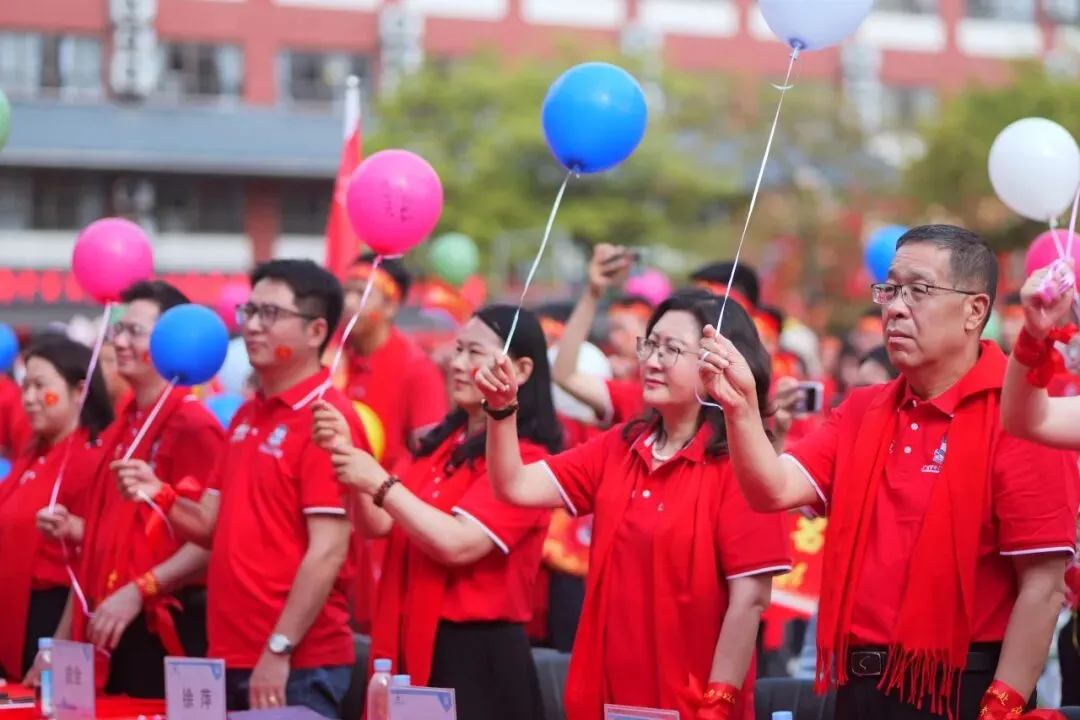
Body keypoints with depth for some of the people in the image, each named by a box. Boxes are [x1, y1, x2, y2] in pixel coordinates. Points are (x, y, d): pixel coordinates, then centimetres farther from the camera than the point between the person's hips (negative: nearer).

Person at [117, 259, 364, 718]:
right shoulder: (246, 417, 14)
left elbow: (328, 551, -18)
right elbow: (215, 525, 17)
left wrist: (278, 651, -20)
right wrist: (160, 498, -3)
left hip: (298, 665, -8)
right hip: (233, 657, 8)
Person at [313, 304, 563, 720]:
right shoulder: (444, 442, 13)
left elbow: (458, 545, -21)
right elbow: (379, 525, 7)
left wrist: (379, 482, -18)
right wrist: (346, 453, -8)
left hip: (478, 655, -7)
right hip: (414, 646, 7)